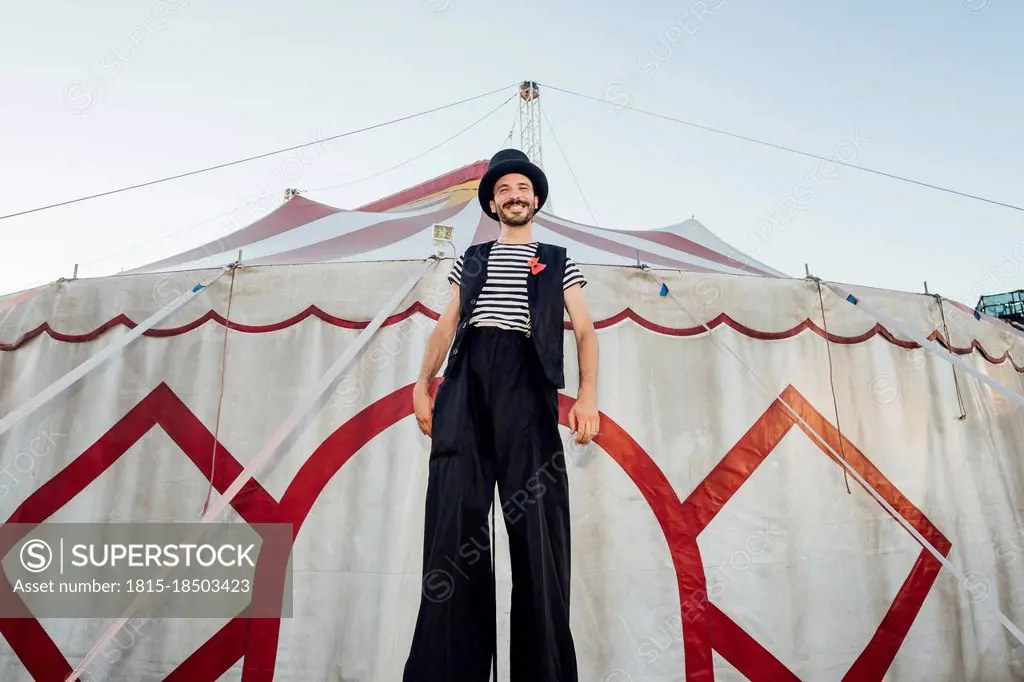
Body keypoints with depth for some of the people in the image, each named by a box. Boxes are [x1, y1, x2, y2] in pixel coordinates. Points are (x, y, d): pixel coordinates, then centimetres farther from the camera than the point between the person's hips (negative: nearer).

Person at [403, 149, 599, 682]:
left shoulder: (558, 261, 22)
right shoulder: (471, 258, 28)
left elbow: (584, 330, 12)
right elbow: (446, 324, 21)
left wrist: (588, 396, -4)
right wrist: (423, 384, 7)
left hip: (526, 379, -1)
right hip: (467, 377, 2)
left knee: (536, 514, -8)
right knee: (454, 508, -7)